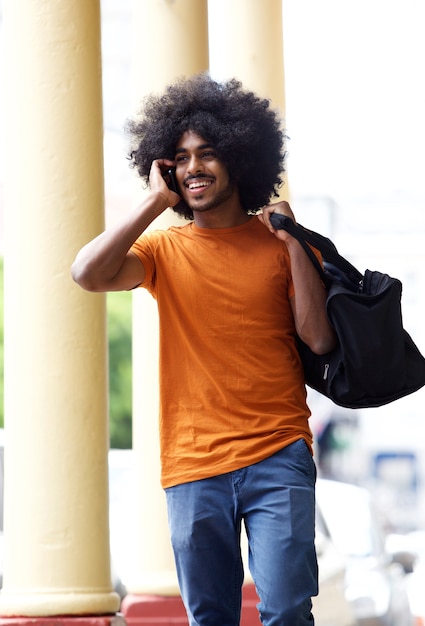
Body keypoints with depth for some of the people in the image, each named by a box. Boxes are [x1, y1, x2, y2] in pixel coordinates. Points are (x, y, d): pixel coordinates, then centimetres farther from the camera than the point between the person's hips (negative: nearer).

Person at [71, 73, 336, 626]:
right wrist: (155, 201, -8)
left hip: (277, 457, -1)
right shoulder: (164, 249, 7)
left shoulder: (279, 243, 6)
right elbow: (88, 274, -13)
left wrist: (293, 242, -6)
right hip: (192, 466, 1)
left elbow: (320, 339, -3)